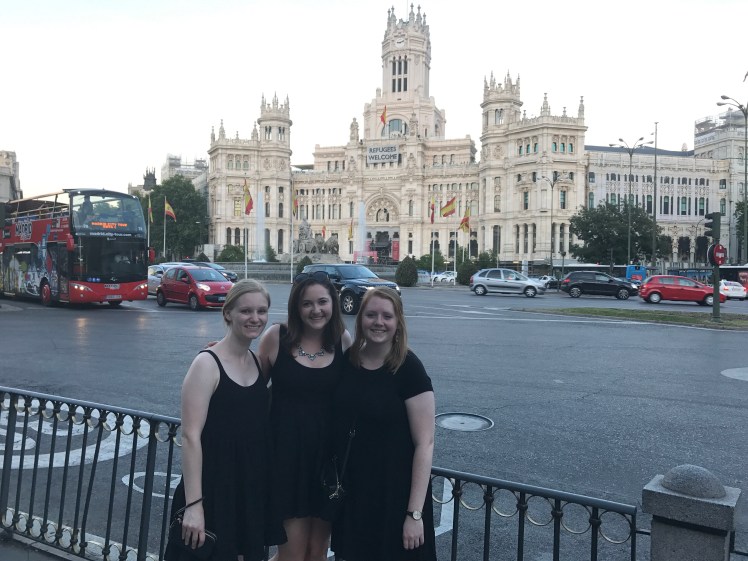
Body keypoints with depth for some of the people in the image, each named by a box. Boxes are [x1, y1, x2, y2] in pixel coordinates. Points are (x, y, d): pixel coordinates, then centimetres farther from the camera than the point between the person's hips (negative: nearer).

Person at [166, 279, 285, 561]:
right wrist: (194, 504, -21)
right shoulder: (207, 364, -15)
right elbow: (191, 436, -18)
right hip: (214, 487, -6)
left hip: (251, 486, 6)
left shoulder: (259, 361, 5)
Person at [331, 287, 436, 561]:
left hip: (394, 491, -4)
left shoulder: (409, 369, -15)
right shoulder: (346, 361, -1)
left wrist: (415, 512, -17)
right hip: (350, 487, 5)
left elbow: (424, 443, -15)